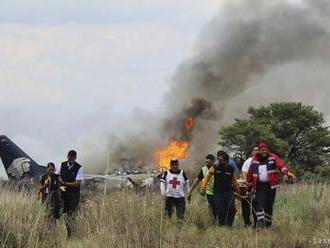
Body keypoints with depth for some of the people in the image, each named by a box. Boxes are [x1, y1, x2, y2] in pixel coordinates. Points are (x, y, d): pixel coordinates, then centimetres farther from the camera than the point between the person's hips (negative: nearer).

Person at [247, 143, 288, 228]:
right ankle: (260, 221, -18)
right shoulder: (254, 160, 8)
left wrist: (285, 174, -29)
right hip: (259, 186, 0)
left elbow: (281, 165, -11)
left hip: (271, 185, 0)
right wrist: (249, 183, 21)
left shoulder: (273, 158, 2)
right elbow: (250, 173, 17)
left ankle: (267, 222, 18)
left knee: (269, 205, 6)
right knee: (259, 204, -13)